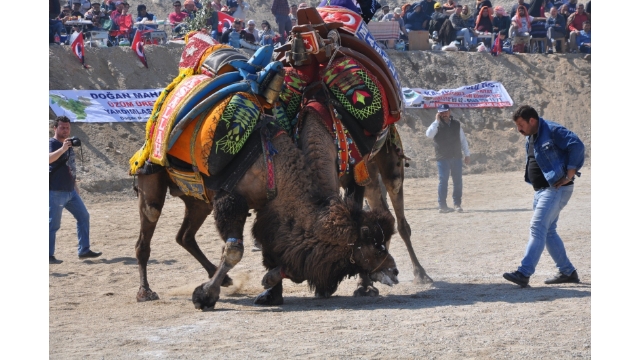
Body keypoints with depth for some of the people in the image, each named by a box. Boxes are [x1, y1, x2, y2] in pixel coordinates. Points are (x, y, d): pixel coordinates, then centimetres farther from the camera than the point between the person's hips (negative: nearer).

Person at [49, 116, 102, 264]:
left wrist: (74, 185, 24)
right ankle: (49, 256, 1)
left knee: (83, 216, 10)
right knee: (53, 224, -5)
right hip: (55, 192, -9)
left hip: (70, 191, 9)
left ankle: (84, 250, 16)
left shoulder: (68, 144, 15)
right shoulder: (52, 143, -10)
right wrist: (63, 148, -45)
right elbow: (49, 159, -33)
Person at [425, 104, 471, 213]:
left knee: (458, 182, 4)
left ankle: (457, 204, 12)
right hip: (443, 159, -3)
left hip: (456, 157, 3)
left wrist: (467, 154, 13)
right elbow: (429, 134, -19)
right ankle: (442, 205, 1)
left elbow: (463, 140, 16)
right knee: (443, 182, -3)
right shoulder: (437, 125, 1)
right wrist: (437, 121, -18)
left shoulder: (456, 124, 11)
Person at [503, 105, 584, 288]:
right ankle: (568, 272, 21)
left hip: (556, 189, -10)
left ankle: (524, 273, -19)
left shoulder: (553, 131, -15)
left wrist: (569, 175, -20)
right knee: (548, 232, 12)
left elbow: (577, 146, -21)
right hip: (541, 190, 10)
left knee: (537, 229, -15)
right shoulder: (530, 137, 14)